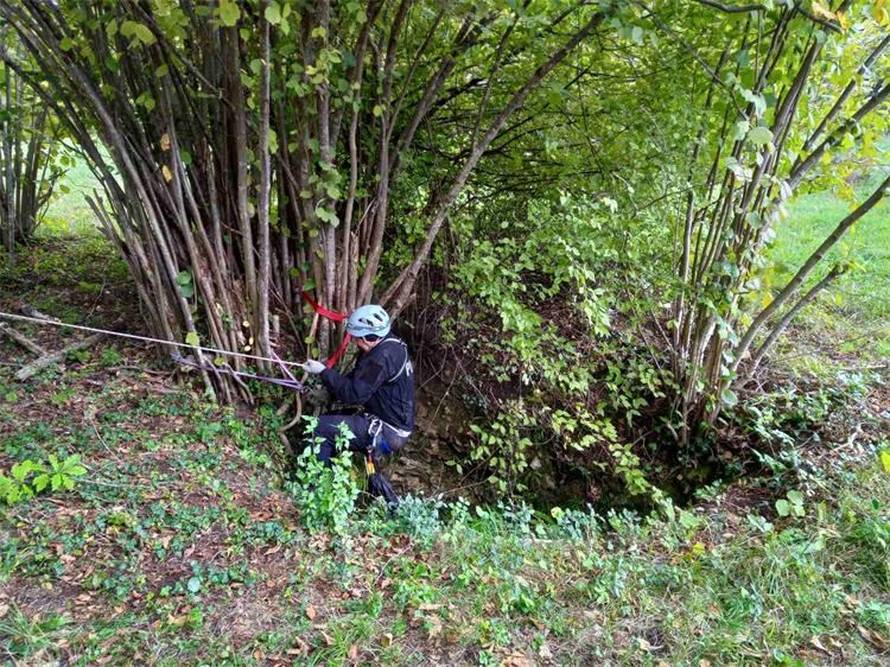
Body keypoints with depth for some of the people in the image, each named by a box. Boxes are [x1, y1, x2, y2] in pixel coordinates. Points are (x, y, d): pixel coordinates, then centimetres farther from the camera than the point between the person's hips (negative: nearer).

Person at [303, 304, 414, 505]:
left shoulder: (383, 357, -25)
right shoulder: (388, 345, 5)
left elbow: (354, 394, -25)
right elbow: (357, 381, 14)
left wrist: (323, 371, -16)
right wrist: (325, 388, 4)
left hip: (388, 432, -10)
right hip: (391, 424, 10)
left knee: (320, 427, -11)